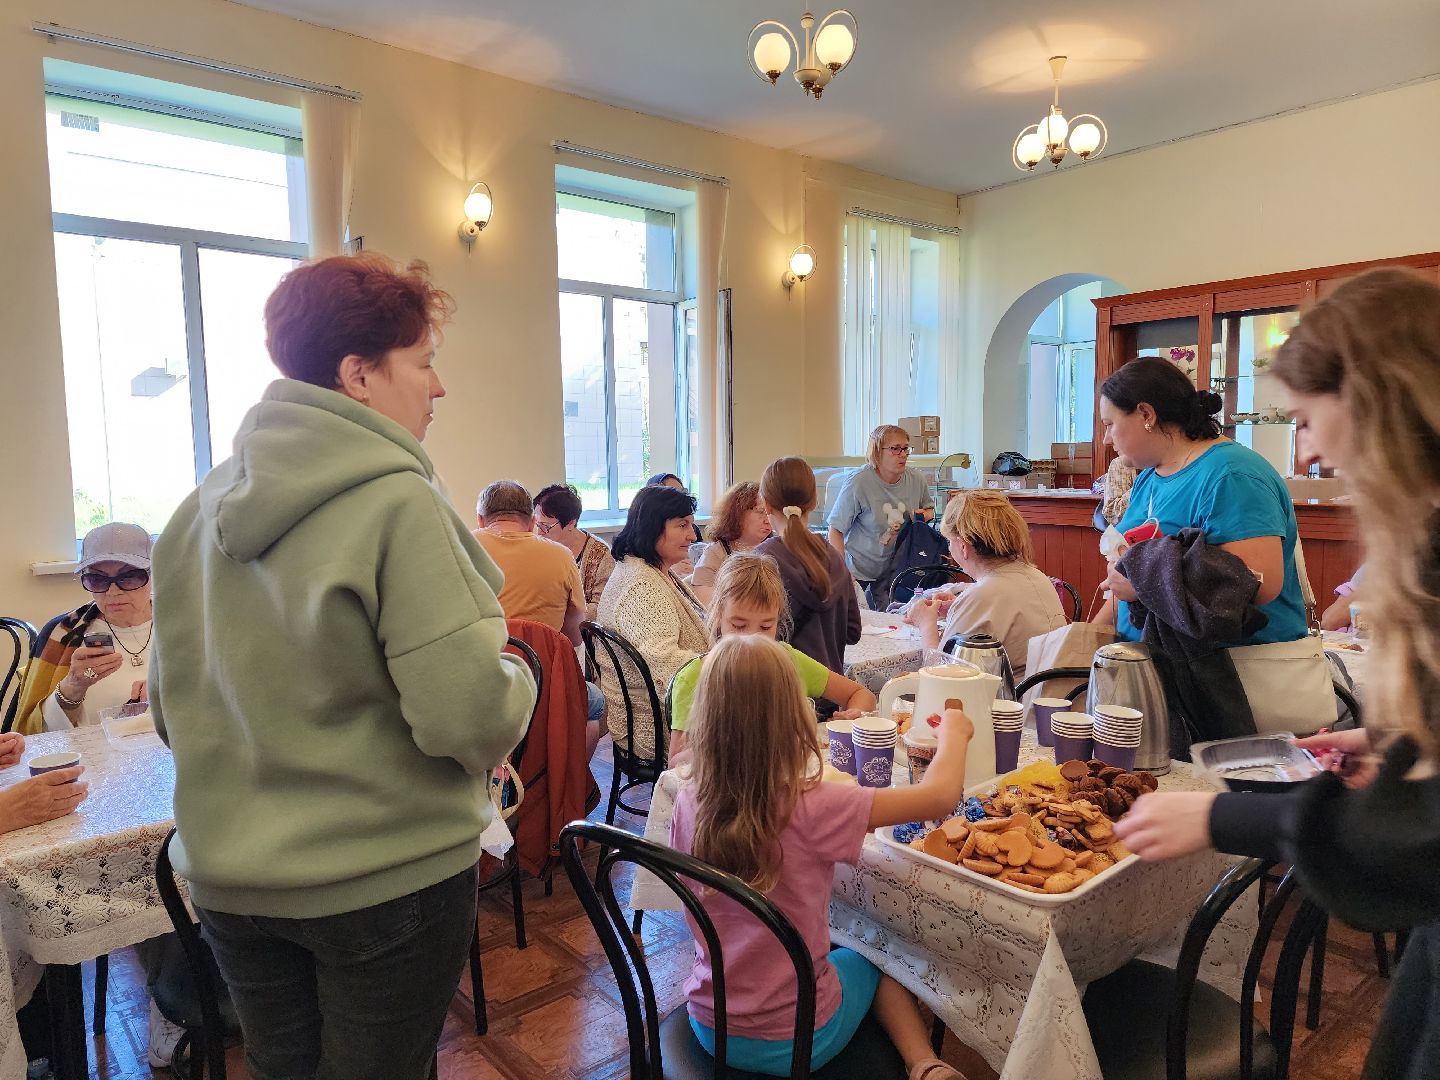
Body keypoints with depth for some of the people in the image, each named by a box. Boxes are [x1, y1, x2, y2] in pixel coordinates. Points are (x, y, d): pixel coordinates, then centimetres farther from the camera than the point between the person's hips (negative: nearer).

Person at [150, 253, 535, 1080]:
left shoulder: (200, 508, 2)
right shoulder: (395, 502, -20)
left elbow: (171, 707, 9)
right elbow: (468, 714, -25)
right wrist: (517, 676, -4)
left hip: (229, 882, 6)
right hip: (387, 881, -6)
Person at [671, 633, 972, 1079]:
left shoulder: (687, 803, -15)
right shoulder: (810, 809, -29)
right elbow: (940, 795, -22)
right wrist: (954, 733, -3)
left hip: (711, 1029, 4)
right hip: (795, 1040, -3)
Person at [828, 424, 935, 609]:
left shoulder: (916, 479, -6)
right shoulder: (859, 482, -22)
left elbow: (929, 508, 16)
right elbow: (836, 530, -17)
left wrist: (925, 515, -9)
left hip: (894, 567, 4)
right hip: (858, 569, -4)